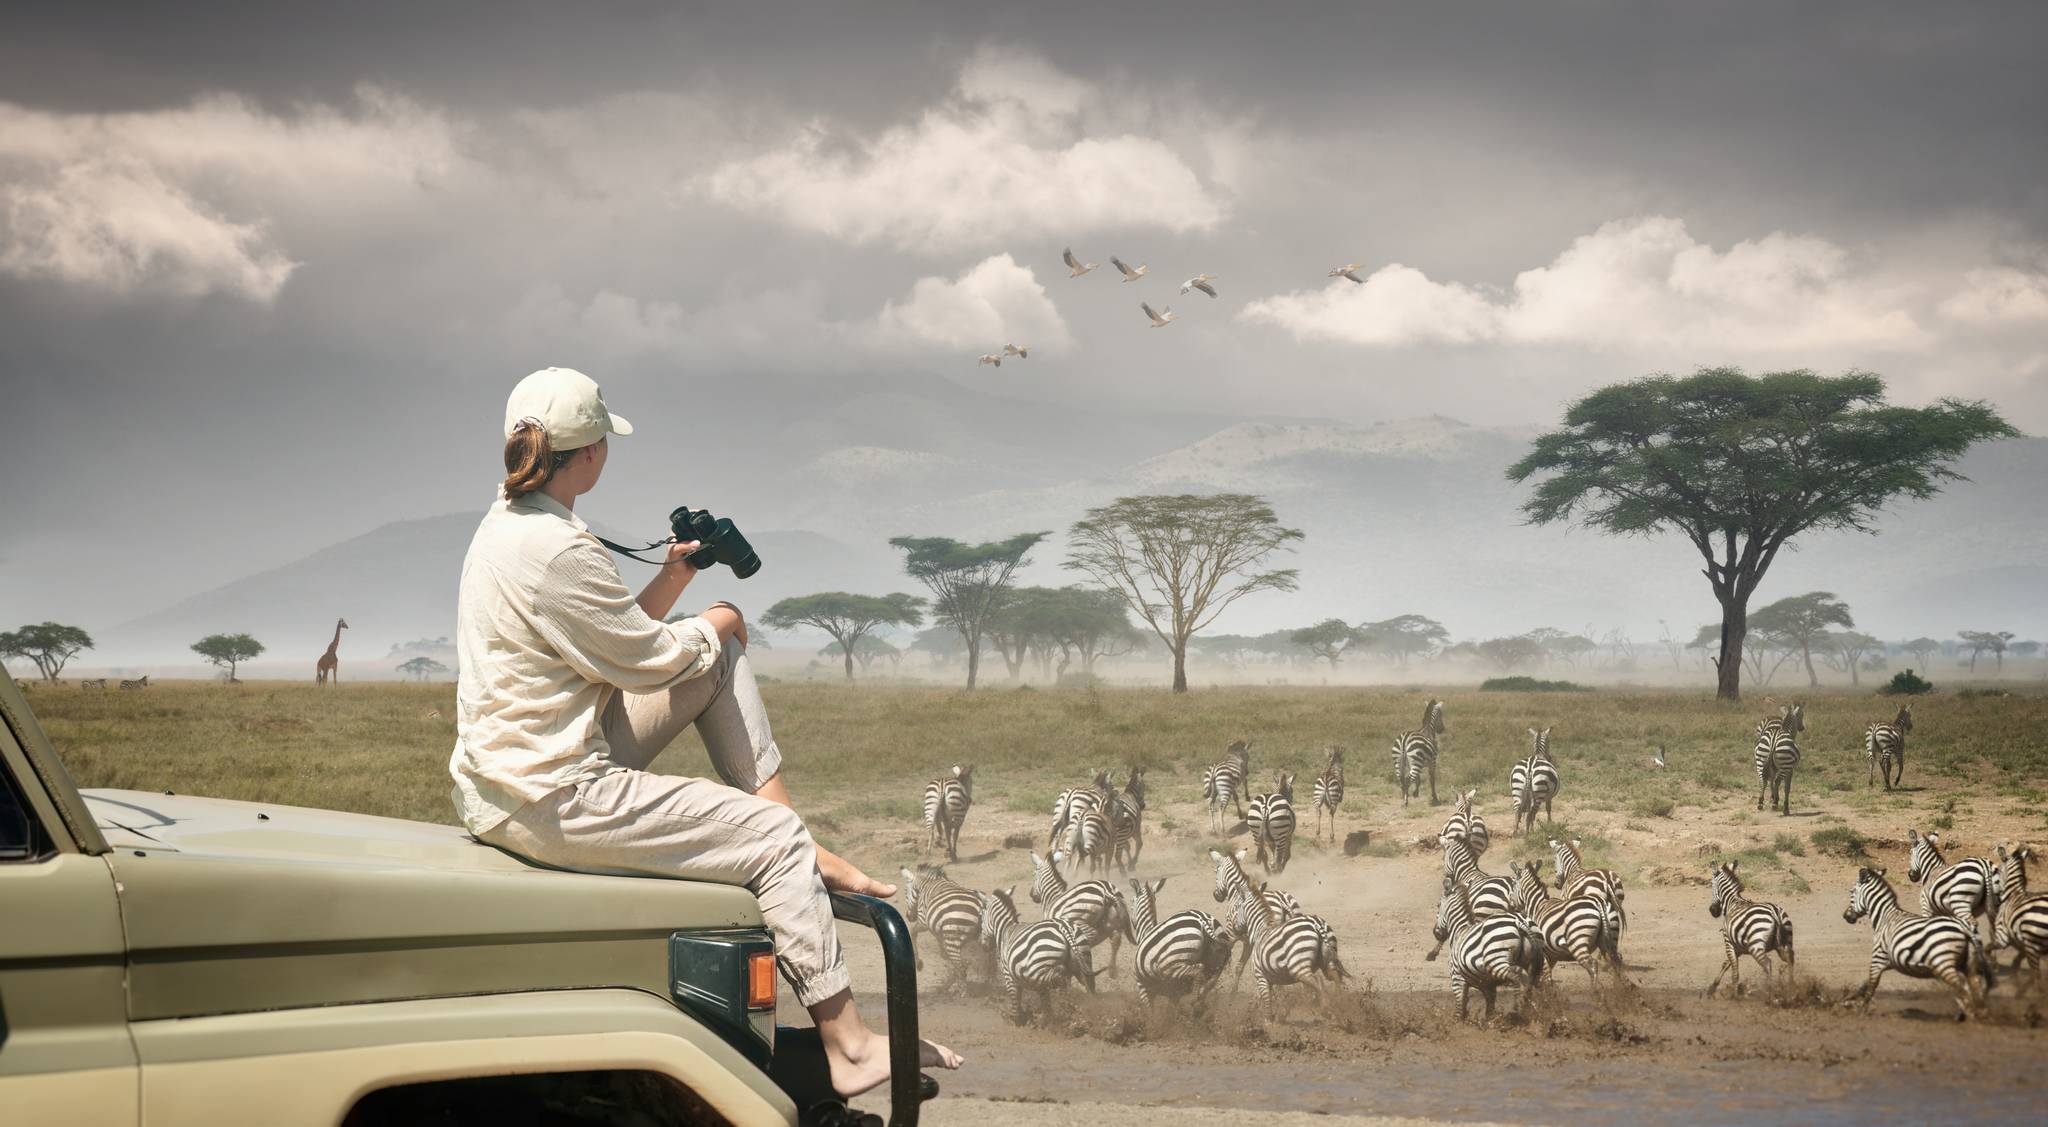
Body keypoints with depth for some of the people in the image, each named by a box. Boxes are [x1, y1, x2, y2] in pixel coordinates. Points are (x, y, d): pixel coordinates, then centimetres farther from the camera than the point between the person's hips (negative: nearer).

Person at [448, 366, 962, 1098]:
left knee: (720, 659, 13)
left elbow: (615, 639, 17)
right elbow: (650, 659, -14)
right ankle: (847, 1047, -2)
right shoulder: (554, 551, -23)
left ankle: (801, 850, 12)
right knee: (774, 841, -5)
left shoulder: (507, 525, 10)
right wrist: (717, 623, 4)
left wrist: (673, 579, 10)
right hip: (551, 802, -11)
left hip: (508, 776, 11)